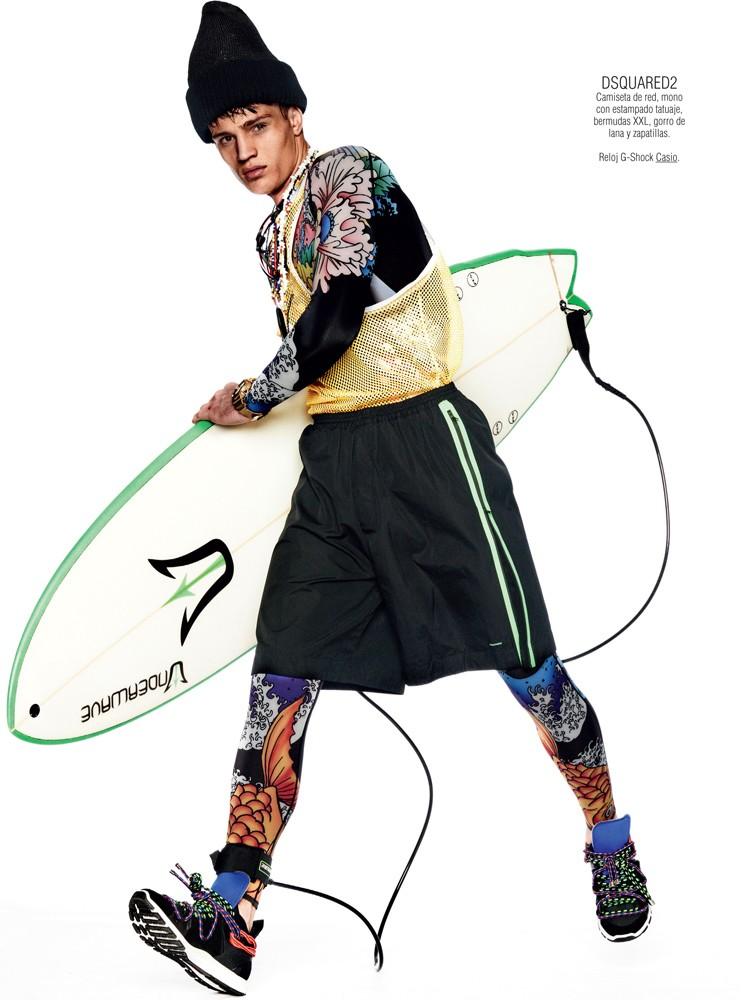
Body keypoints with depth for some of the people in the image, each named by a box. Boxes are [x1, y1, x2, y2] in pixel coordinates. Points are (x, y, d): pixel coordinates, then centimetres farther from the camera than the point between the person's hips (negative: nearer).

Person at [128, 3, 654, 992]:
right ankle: (230, 917, -8)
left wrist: (252, 398, -2)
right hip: (331, 462, 8)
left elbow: (332, 325, -15)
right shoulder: (273, 237, 18)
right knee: (281, 675, -4)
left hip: (424, 438, -7)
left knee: (524, 664, -2)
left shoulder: (352, 174, -7)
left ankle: (612, 846, 19)